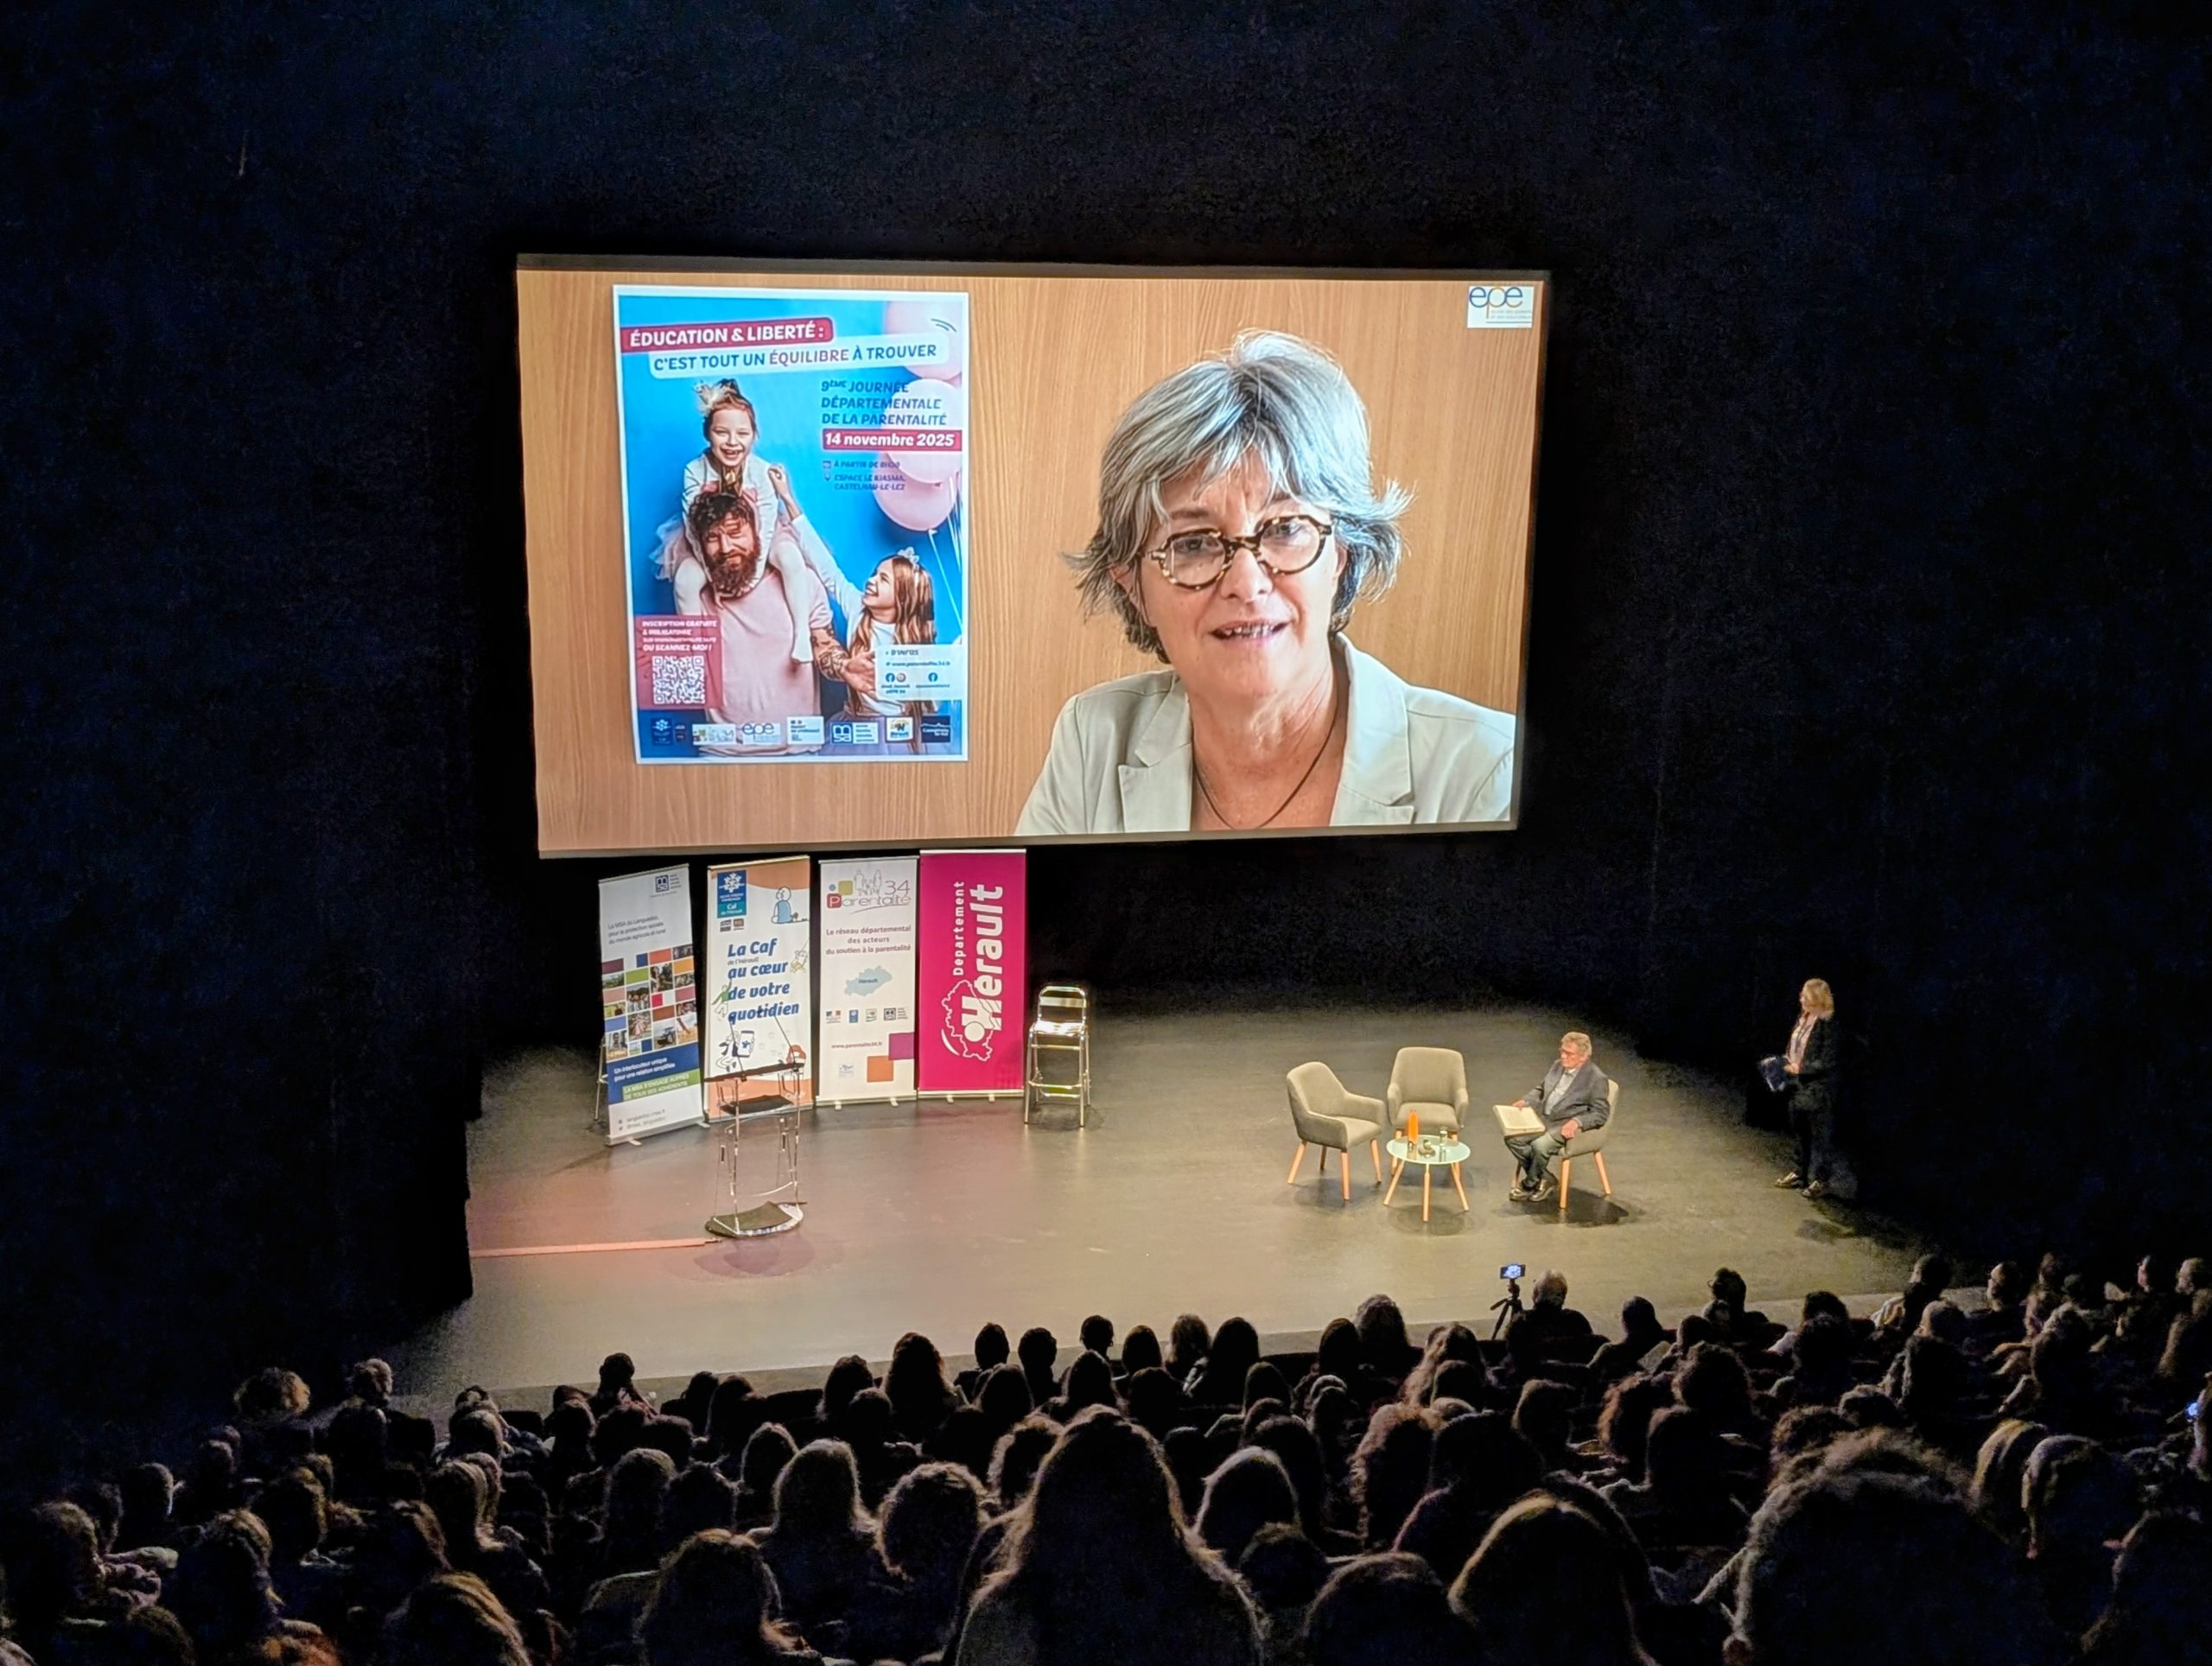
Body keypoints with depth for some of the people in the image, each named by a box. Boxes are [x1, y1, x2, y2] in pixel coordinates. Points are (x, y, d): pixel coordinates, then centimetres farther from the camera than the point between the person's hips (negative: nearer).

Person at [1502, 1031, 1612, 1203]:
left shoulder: (1596, 1078, -10)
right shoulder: (1558, 1066, 12)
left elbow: (1601, 1113, -12)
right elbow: (1540, 1090, 25)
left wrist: (1576, 1122, -28)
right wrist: (1525, 1101, 4)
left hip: (1568, 1126, -7)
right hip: (1544, 1120, 7)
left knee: (1540, 1145, -31)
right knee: (1512, 1137, -14)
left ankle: (1529, 1184, -4)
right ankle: (1543, 1178, 1)